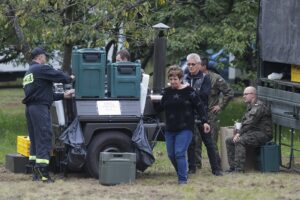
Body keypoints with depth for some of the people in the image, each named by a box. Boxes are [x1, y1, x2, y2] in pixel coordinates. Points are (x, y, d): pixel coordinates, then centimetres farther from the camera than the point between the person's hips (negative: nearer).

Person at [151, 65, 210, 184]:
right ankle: (181, 174, 27)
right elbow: (160, 108, 14)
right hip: (170, 129, 6)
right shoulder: (167, 92, 9)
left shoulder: (188, 91, -5)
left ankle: (183, 179, -8)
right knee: (171, 155, 8)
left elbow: (199, 106, -4)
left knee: (180, 153, -14)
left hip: (185, 129, -6)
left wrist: (204, 121, -10)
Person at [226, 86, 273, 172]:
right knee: (229, 141, 2)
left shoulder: (259, 106, -13)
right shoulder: (250, 106, 20)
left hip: (262, 134, -10)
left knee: (239, 141, -31)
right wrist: (239, 130, 2)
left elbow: (250, 123, -22)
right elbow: (245, 122, 23)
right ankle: (233, 167, -3)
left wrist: (239, 133, -23)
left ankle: (239, 169, -33)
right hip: (253, 133, 10)